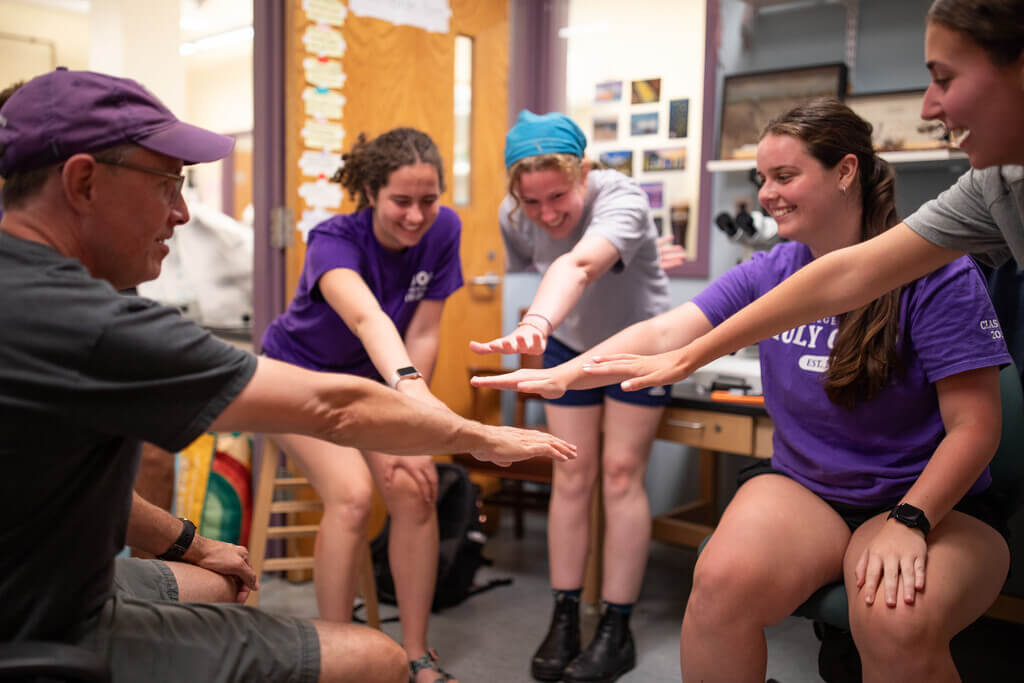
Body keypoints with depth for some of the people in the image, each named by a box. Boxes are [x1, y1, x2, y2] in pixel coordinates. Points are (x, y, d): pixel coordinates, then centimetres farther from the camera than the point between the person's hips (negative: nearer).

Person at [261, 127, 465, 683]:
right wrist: (410, 386, -72)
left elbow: (423, 334, -14)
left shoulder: (443, 229, -17)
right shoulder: (334, 241, -31)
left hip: (373, 379, 4)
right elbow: (367, 317, -53)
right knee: (352, 492, -25)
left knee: (414, 489, -15)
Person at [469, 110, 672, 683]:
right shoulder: (514, 217, -20)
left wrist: (537, 323, -75)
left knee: (621, 473, -7)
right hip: (570, 344, 4)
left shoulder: (622, 200, -36)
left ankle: (617, 630, 3)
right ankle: (565, 619, 9)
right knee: (573, 475, 0)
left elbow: (579, 266, -58)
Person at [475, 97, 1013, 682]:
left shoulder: (939, 276, -10)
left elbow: (974, 427, -12)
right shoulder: (770, 273, 2)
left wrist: (908, 521, -24)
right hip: (801, 487, 3)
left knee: (898, 624, -35)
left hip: (932, 502, -3)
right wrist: (567, 374, -23)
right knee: (723, 581, -26)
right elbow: (666, 334, -8)